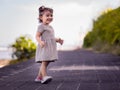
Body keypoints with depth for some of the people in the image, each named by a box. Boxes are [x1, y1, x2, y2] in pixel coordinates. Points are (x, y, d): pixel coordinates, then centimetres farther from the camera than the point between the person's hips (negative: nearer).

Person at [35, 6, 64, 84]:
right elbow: (37, 36, -14)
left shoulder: (50, 27, 21)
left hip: (50, 48, 9)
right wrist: (40, 42, -32)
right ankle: (44, 77, -27)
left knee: (45, 63, 10)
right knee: (44, 62, -18)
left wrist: (58, 40, 15)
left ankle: (39, 77, 17)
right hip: (44, 47, -9)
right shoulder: (41, 26, -6)